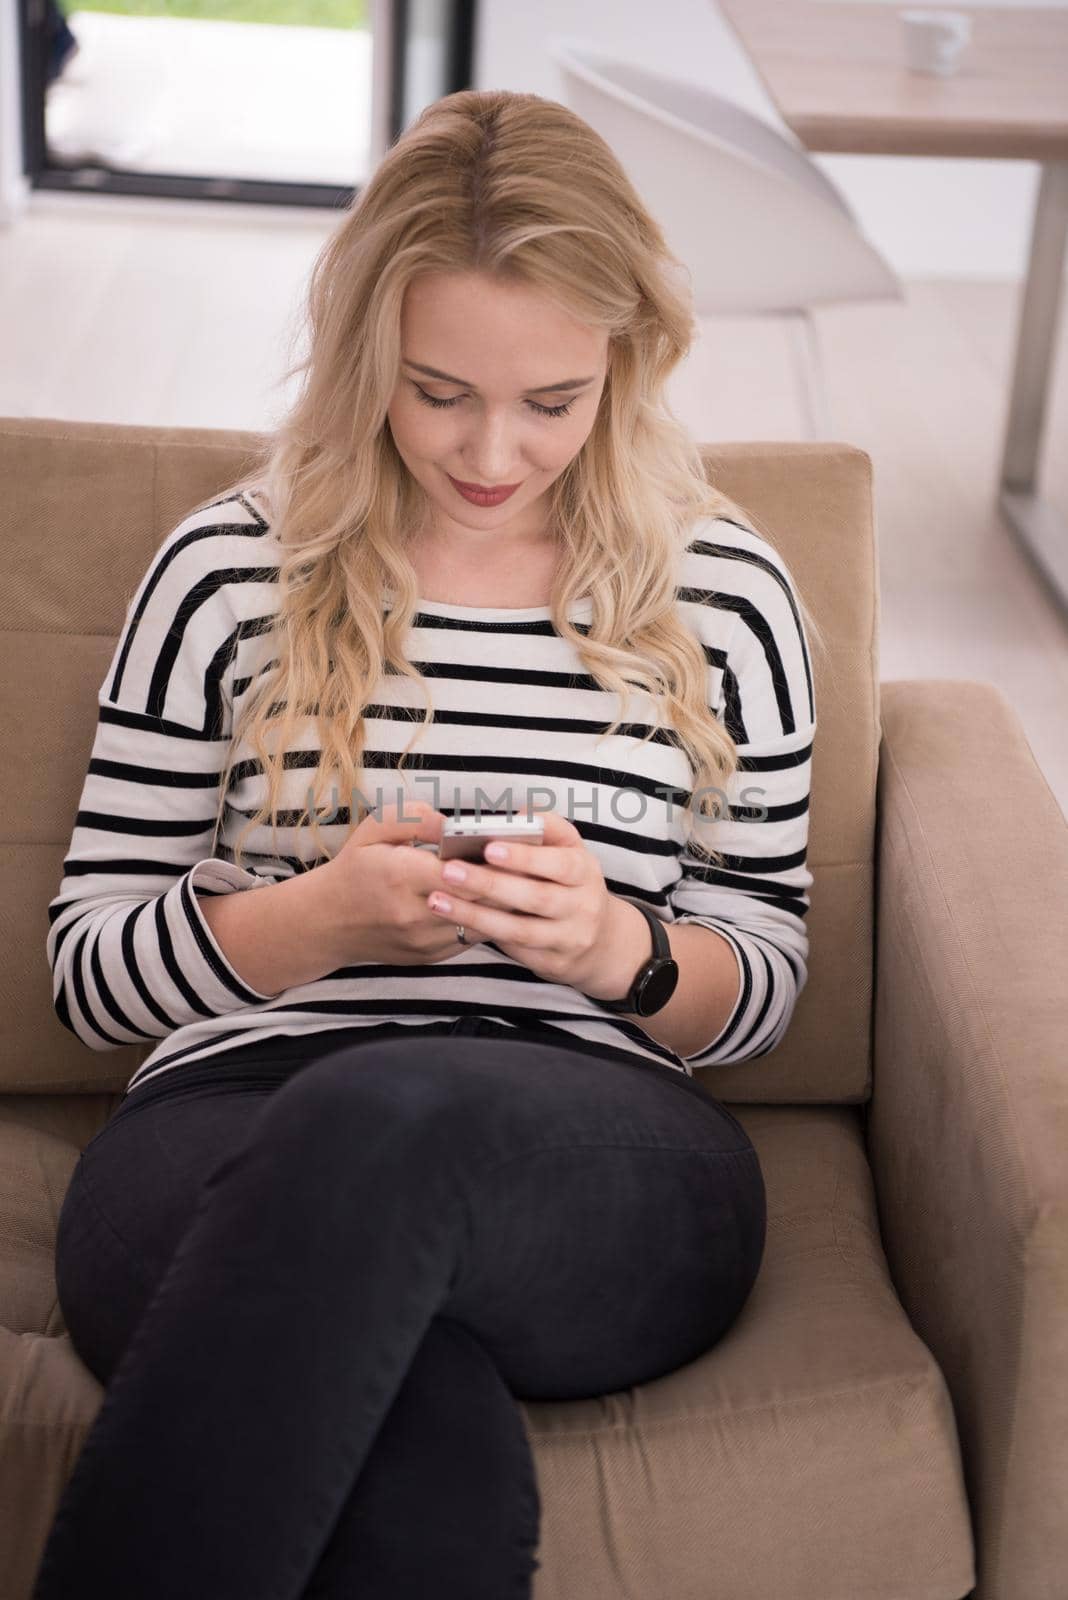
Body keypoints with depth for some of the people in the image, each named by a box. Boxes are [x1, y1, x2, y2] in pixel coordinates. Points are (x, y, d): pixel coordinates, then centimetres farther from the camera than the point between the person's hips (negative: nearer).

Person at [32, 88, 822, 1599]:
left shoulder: (725, 591, 13)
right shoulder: (229, 566, 12)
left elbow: (768, 978, 17)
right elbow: (87, 964, 12)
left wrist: (619, 946, -7)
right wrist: (319, 916, -8)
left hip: (603, 1178, 2)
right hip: (227, 1130, -1)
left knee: (391, 1114, -39)